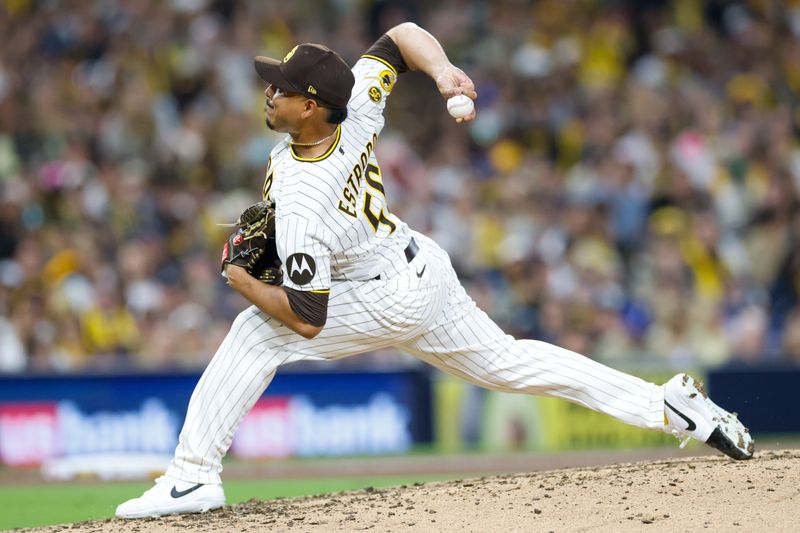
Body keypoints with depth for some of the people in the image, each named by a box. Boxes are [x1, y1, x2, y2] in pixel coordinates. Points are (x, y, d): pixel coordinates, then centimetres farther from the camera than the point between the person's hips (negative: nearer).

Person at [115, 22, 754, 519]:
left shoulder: (300, 205, -32)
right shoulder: (358, 107, -14)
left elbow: (307, 319, -28)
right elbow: (403, 34, 0)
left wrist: (242, 282, -14)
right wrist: (442, 69, -20)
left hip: (388, 305, -8)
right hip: (427, 268, 8)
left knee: (256, 333, -12)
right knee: (508, 363, 19)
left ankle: (193, 476, -15)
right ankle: (670, 405, 16)